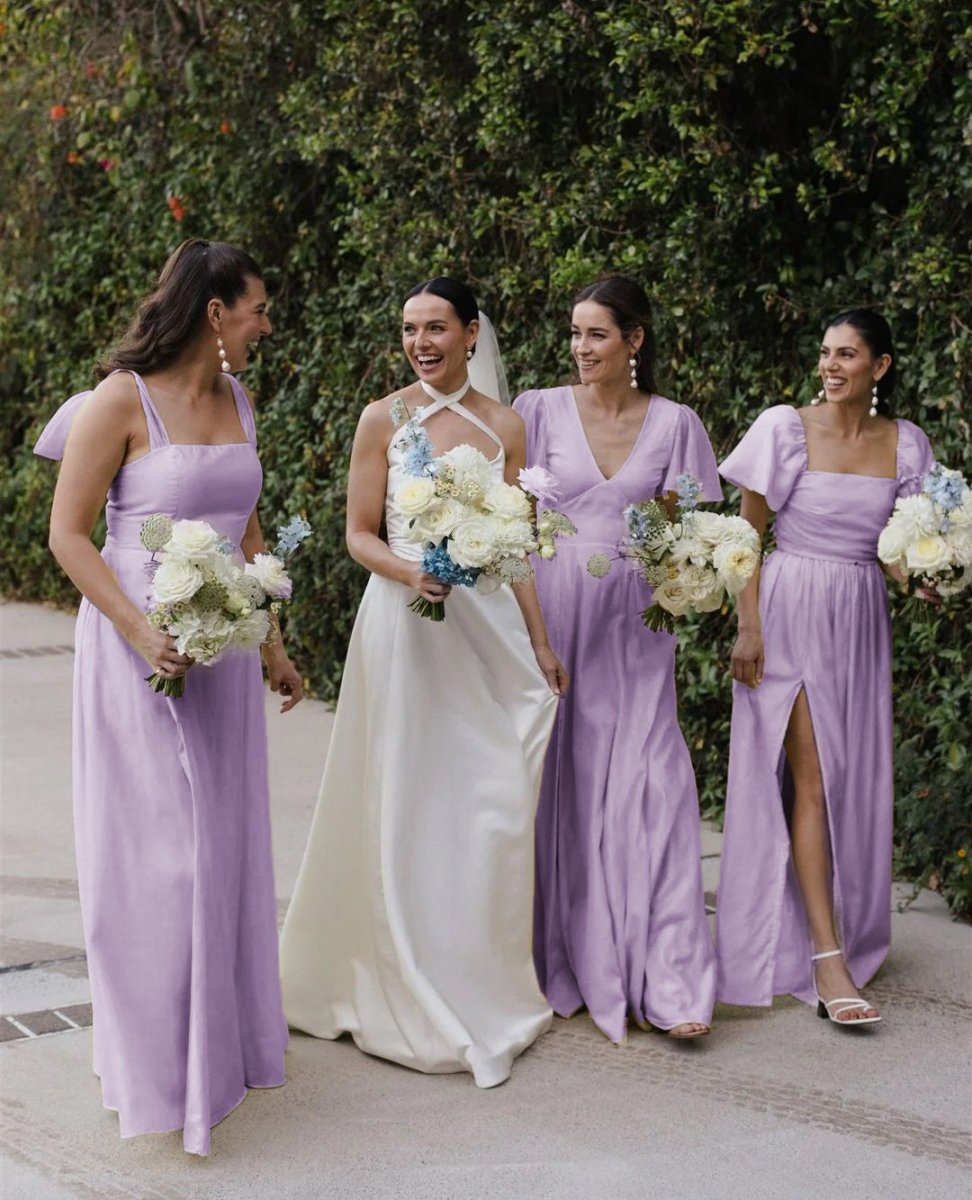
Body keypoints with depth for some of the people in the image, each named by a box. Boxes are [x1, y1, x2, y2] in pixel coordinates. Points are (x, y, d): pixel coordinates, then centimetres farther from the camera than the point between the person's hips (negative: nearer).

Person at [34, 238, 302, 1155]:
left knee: (223, 842, 13)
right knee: (153, 851, 0)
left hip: (223, 646, 7)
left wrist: (270, 647, 18)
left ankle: (222, 1041, 27)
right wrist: (141, 632, -22)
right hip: (144, 647, -7)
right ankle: (158, 1060, 13)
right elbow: (68, 535, -11)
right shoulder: (122, 400, -11)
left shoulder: (237, 402, 10)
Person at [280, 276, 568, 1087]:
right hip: (405, 624, -2)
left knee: (496, 803, 2)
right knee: (408, 804, 1)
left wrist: (541, 644, 8)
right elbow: (360, 533, 1)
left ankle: (485, 985, 18)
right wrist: (410, 572, -19)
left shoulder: (503, 425, 8)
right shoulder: (384, 419, 0)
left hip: (490, 625, 3)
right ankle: (410, 996, 15)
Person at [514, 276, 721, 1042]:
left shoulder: (674, 424, 5)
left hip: (634, 620, 0)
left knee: (648, 781, -7)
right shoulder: (541, 411, 4)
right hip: (554, 611, 0)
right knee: (561, 785, 2)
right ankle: (569, 964, 15)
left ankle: (670, 981, -5)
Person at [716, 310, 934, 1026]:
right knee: (811, 781, -8)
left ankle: (847, 933, 21)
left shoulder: (904, 444, 5)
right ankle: (828, 960, -9)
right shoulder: (787, 428, -5)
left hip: (861, 619, 4)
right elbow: (748, 532, -3)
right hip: (793, 611, -4)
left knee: (856, 779, 6)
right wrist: (748, 629, -8)